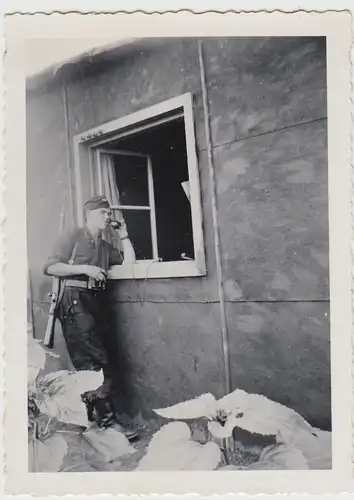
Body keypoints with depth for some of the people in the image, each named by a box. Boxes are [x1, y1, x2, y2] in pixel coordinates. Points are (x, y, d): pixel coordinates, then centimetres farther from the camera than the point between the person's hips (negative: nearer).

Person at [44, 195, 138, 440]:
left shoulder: (105, 246, 21)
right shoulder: (74, 237, 3)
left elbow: (129, 261, 11)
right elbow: (50, 267, -5)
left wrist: (123, 233, 12)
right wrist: (84, 268, -14)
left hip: (98, 301, 7)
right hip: (76, 300, -7)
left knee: (91, 361, 7)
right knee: (96, 361, -11)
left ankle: (89, 415, 19)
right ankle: (107, 419, -6)